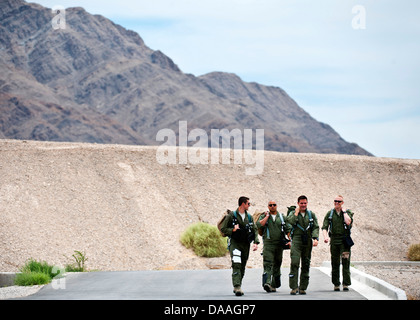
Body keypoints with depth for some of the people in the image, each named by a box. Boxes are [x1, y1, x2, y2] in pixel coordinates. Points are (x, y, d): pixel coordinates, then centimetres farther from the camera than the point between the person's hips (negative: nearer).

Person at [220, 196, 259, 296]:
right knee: (236, 265, -20)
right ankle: (237, 287, -28)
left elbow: (255, 230, 11)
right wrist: (232, 230, -19)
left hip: (245, 244, 5)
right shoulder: (232, 215, -3)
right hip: (235, 243, -5)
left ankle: (237, 288, 20)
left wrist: (256, 242, -4)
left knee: (242, 266, 8)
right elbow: (223, 229, -2)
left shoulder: (249, 217, 12)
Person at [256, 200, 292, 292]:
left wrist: (289, 240, 2)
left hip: (279, 244, 3)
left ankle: (274, 284, 19)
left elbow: (288, 229, 12)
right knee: (268, 264, -17)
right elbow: (259, 225, -13)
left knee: (277, 264, 9)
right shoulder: (264, 216, 6)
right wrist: (267, 216, -7)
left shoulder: (282, 217, 12)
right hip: (268, 244, -3)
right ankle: (267, 283, -29)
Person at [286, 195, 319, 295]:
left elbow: (316, 227, 5)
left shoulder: (311, 214, 13)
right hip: (296, 240, -3)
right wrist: (296, 212, -4)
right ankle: (294, 287, -15)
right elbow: (289, 221, -13)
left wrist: (315, 238, -10)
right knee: (294, 263, -15)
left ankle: (303, 287, 10)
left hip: (308, 242, 3)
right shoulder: (293, 213, 8)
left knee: (306, 265, 4)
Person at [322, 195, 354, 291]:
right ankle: (336, 284, 11)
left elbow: (348, 222, -16)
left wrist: (344, 211, -6)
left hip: (344, 240, -2)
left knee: (345, 262, -9)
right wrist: (325, 236, -15)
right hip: (334, 240, 2)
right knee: (335, 263, 4)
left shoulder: (347, 212, 5)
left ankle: (346, 284, -9)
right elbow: (324, 227, 3)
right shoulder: (330, 214, 9)